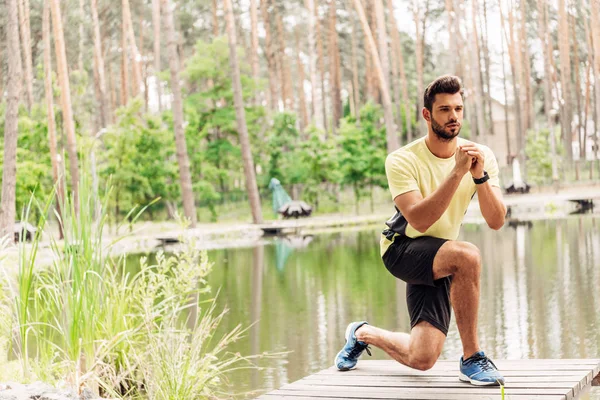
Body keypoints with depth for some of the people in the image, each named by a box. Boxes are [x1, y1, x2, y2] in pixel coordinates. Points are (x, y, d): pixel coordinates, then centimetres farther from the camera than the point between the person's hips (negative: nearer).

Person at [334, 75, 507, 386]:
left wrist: (480, 175, -31)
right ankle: (471, 359, -22)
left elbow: (496, 222, -16)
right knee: (467, 255, -37)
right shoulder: (403, 160, -19)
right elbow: (419, 220, -33)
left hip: (438, 260, 5)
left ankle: (363, 333, 30)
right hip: (401, 249, -5)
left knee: (422, 359, -3)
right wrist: (458, 172, -37)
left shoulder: (482, 156, -8)